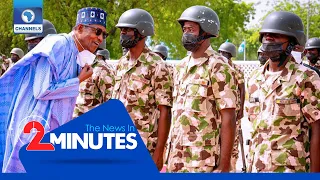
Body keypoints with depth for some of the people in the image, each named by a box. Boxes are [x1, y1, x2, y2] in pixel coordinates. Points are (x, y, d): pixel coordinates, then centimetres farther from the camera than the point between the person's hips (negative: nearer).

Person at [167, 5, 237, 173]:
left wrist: (224, 165, -16)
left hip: (204, 161, -7)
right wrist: (171, 157, 14)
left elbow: (228, 120, -12)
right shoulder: (180, 67, 13)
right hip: (177, 159, 7)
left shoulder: (219, 68, -9)